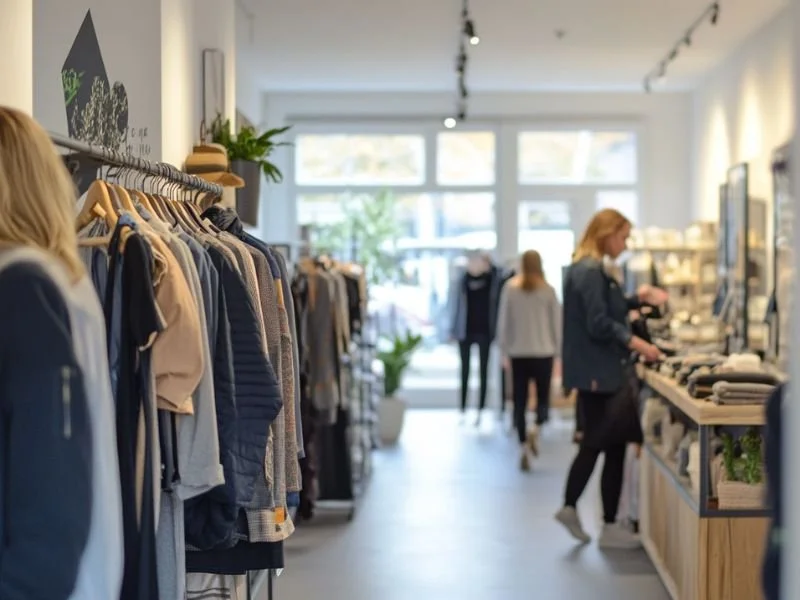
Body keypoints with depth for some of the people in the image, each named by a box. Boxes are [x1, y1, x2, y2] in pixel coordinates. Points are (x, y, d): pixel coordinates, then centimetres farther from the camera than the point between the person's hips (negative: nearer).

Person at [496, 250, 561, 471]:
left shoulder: (510, 288, -2)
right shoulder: (548, 290, -4)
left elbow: (503, 322, 2)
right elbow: (557, 323, 0)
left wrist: (504, 351, 12)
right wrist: (558, 350, 11)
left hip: (518, 353, 1)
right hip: (543, 352, -1)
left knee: (519, 401, 7)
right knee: (543, 397, 11)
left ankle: (523, 445, 2)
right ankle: (536, 429, -15)